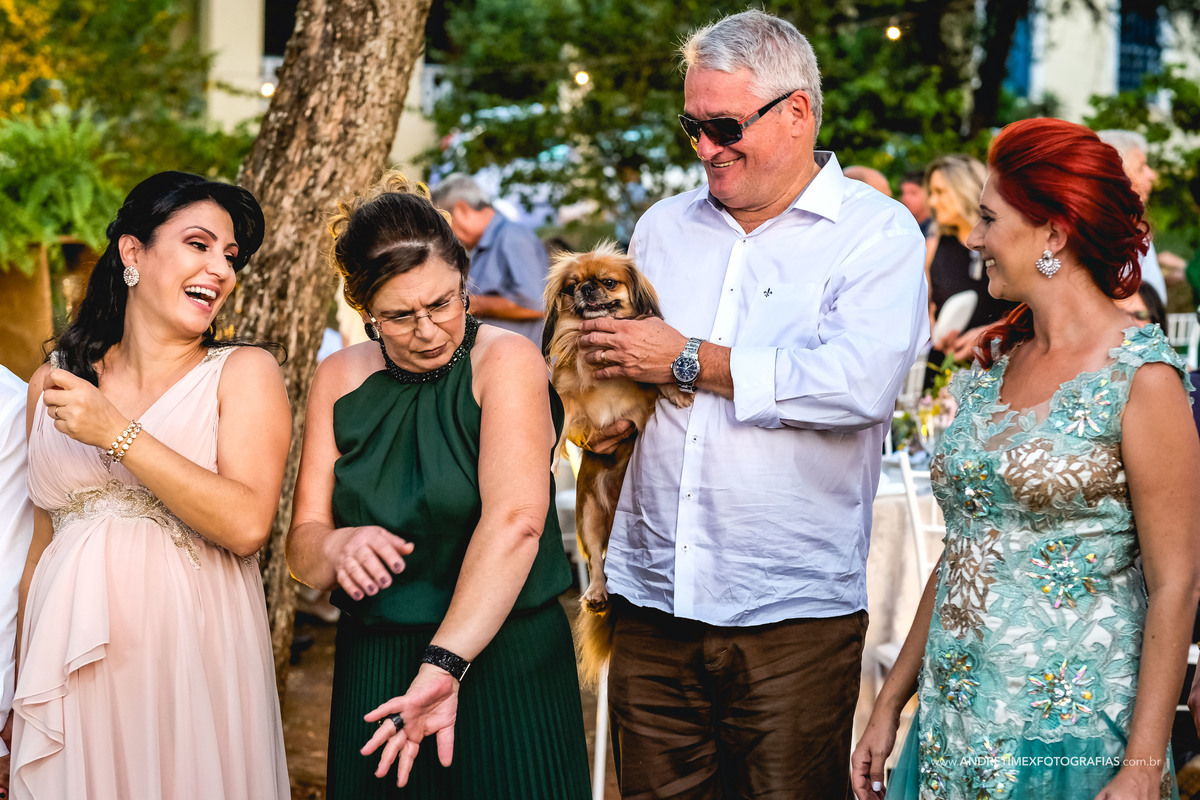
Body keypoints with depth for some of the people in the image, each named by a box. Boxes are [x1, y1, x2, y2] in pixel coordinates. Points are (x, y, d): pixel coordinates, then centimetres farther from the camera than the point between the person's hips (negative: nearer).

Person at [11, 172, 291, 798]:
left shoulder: (244, 372, -1)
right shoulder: (53, 383, 9)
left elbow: (248, 525, -14)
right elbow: (42, 540, 13)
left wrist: (117, 435, -16)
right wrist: (19, 692, 13)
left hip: (192, 658, -2)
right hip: (70, 669, 3)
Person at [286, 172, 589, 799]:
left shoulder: (506, 363, -10)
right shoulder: (339, 380, 4)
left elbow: (515, 520, -25)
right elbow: (302, 547, 2)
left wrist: (444, 665, -34)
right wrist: (336, 547, -23)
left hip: (506, 667, -4)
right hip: (372, 670, 4)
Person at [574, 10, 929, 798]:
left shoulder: (878, 232, -3)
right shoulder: (664, 226, 16)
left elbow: (862, 384, -20)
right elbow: (602, 351, 27)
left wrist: (688, 361, -12)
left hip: (793, 613, -5)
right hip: (654, 599, 5)